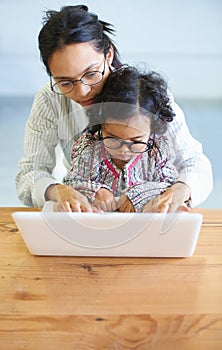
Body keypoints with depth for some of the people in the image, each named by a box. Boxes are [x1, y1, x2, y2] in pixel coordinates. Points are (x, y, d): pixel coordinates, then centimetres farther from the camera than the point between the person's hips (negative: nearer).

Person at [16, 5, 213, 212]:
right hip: (84, 209, 1)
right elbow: (29, 174, -12)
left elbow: (195, 162, -12)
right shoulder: (49, 101, -13)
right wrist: (57, 190, -33)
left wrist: (181, 189, -33)